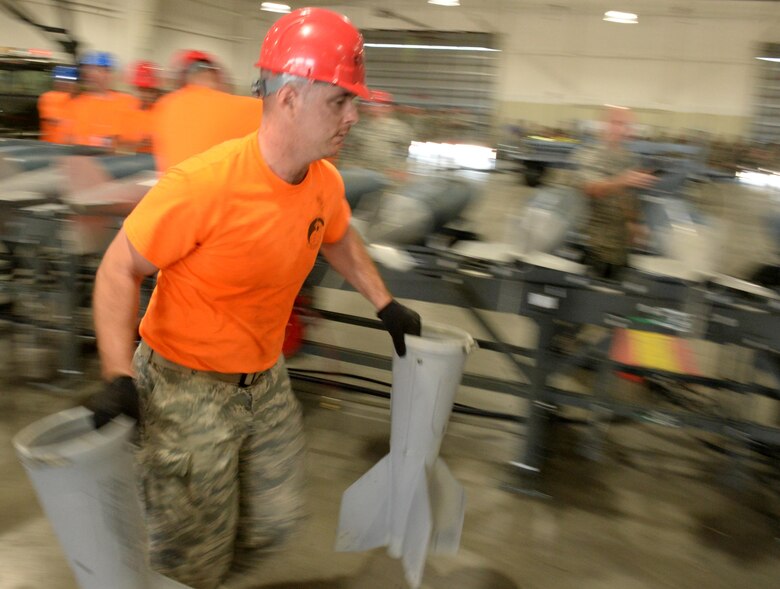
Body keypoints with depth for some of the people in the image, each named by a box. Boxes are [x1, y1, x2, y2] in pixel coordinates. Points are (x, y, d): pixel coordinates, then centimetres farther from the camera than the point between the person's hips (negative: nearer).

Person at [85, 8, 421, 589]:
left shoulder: (326, 183, -6)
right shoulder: (204, 183, -28)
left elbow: (339, 241, 17)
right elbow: (120, 270, -18)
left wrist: (386, 306, 15)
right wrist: (120, 378, -25)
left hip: (266, 379, 7)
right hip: (189, 386, -6)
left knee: (277, 519, 21)